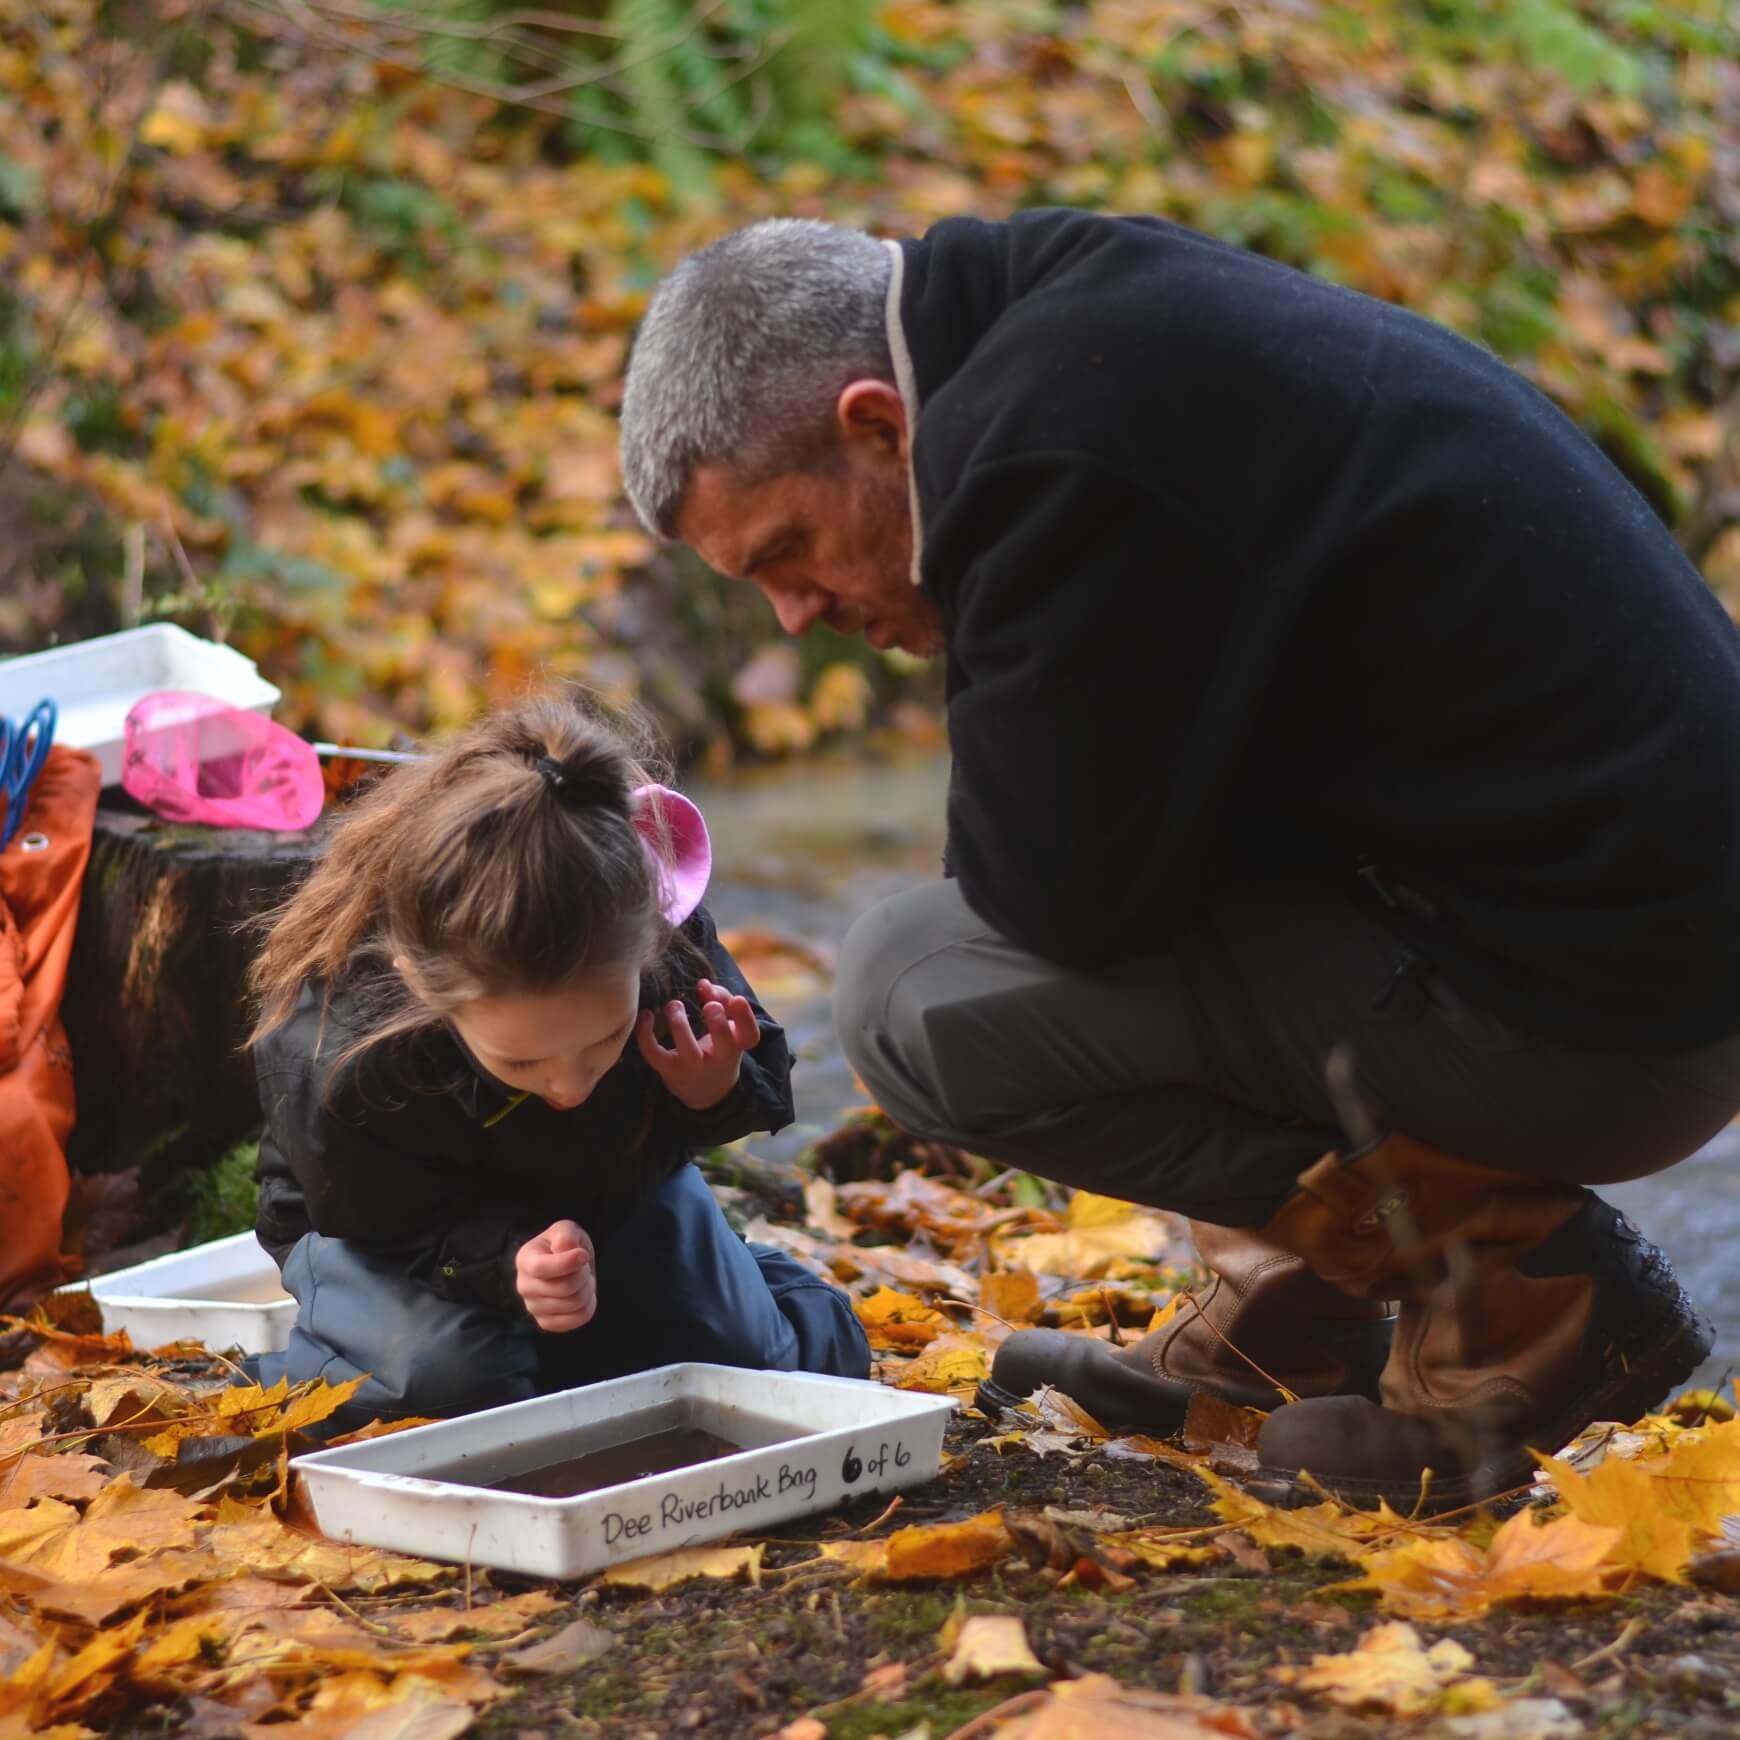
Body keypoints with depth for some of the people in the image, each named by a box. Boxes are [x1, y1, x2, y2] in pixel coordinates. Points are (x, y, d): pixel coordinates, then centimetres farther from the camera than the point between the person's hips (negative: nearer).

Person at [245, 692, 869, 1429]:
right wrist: (510, 1259, -41)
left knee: (747, 1360, -8)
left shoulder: (665, 946, -34)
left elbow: (759, 1074, -12)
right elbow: (396, 1227, -22)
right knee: (450, 1375, -30)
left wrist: (715, 1096, -36)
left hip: (619, 1181, 3)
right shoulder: (335, 1062, -41)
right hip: (400, 1211, -3)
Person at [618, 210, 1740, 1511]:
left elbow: (1058, 892, -15)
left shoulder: (1046, 442, -19)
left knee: (912, 990, -9)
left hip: (1592, 1013, -10)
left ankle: (1517, 1285, -6)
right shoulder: (1105, 302, 12)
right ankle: (1282, 1315, 22)